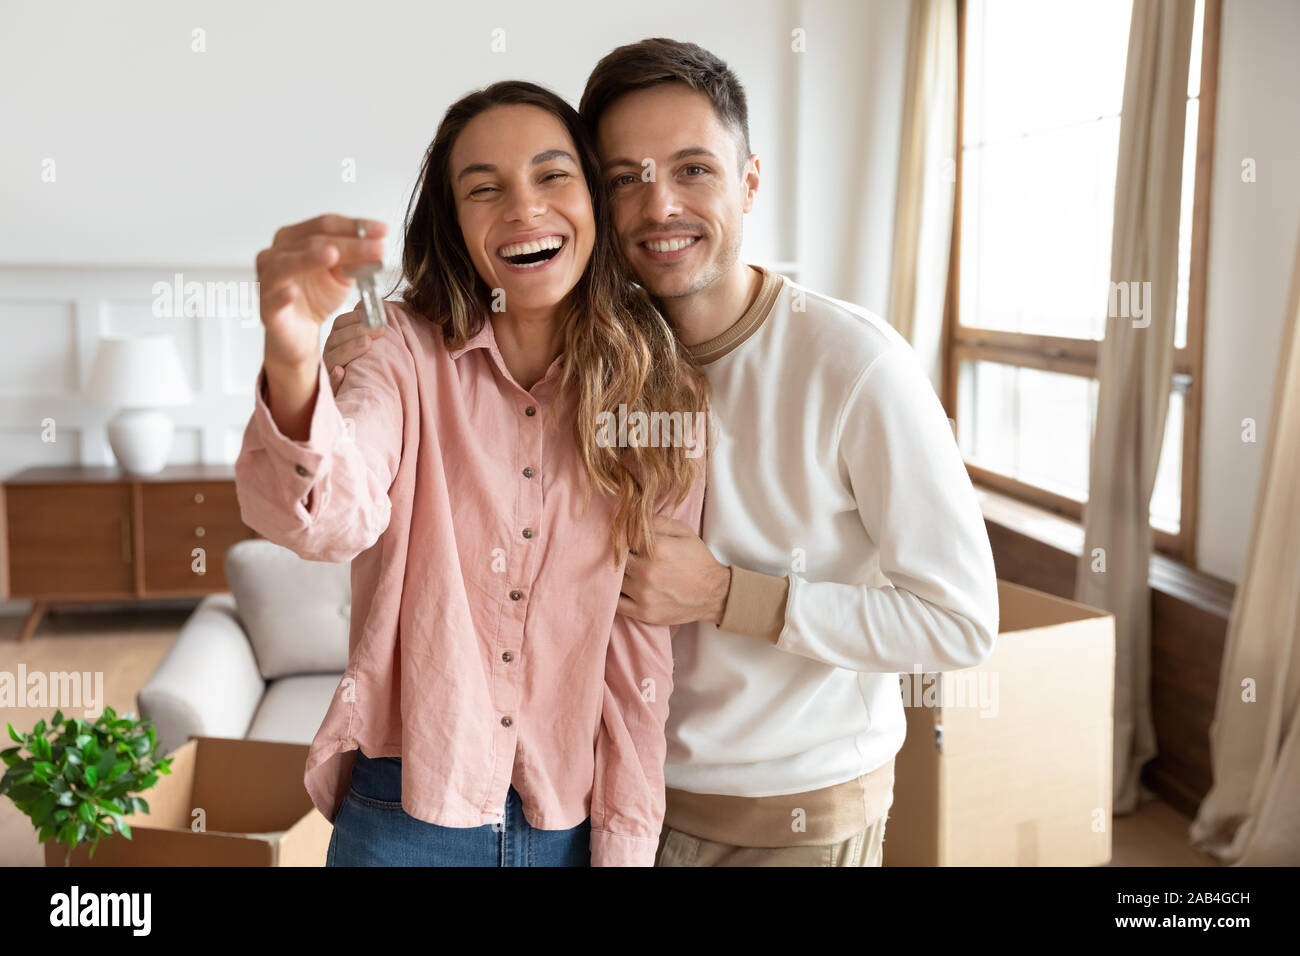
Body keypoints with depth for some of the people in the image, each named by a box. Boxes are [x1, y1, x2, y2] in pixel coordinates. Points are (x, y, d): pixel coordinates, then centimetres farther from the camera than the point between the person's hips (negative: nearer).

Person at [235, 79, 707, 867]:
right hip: (405, 813, -1)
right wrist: (294, 366, -45)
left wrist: (627, 845, -4)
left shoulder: (664, 393, -5)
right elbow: (334, 520, -27)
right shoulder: (406, 351, -8)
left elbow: (645, 650, -3)